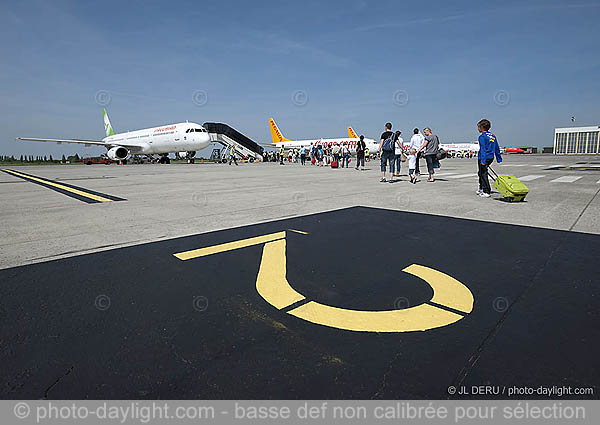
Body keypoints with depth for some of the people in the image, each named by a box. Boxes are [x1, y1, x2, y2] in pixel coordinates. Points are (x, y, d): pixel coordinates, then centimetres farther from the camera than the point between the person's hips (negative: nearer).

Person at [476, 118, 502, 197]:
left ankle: (487, 192, -6)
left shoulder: (482, 136, -11)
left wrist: (483, 160, -23)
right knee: (481, 173, 22)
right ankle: (481, 188, 32)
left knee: (483, 174, -4)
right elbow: (497, 148, 17)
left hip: (483, 158, -8)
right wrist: (499, 158, 22)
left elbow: (483, 149, -19)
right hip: (491, 158, 9)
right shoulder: (493, 135, 14)